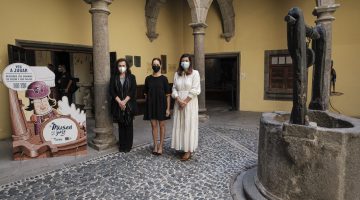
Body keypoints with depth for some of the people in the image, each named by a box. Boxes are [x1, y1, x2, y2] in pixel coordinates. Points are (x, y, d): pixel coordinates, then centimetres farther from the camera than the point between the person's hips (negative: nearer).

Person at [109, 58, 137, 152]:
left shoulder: (131, 77, 2)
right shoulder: (113, 78, 6)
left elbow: (133, 91, -6)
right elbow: (111, 91, -2)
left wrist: (124, 101, -15)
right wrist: (119, 101, -15)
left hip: (129, 105, -1)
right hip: (118, 105, 1)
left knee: (128, 125, 4)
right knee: (121, 125, 7)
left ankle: (128, 145, 13)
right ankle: (122, 145, 16)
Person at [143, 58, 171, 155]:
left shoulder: (164, 78, -5)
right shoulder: (148, 79, 3)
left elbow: (168, 95, -5)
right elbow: (146, 93, 9)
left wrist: (168, 108, -9)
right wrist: (148, 105, 4)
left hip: (161, 104, -2)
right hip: (151, 105, 2)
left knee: (161, 125, 7)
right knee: (154, 125, 8)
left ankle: (161, 146, 17)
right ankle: (155, 145, 20)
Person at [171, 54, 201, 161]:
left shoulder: (195, 73, -4)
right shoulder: (177, 74, 9)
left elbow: (195, 90, -10)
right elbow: (174, 89, 5)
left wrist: (185, 101, -14)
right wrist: (179, 100, -10)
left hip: (190, 103, -4)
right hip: (179, 103, 5)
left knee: (189, 125, -3)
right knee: (179, 125, 5)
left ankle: (189, 150, 1)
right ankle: (182, 147, 15)